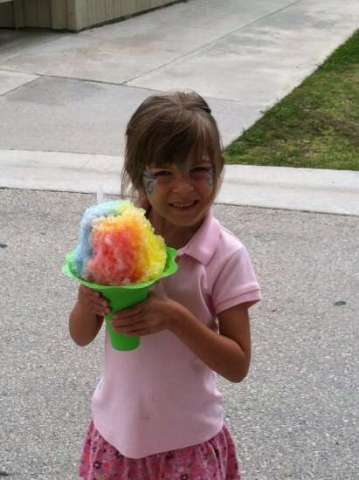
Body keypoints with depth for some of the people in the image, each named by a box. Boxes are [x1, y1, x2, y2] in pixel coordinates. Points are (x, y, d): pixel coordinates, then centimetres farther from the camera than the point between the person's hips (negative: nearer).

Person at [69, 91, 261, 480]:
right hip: (117, 430, 3)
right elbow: (81, 336, 0)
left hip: (188, 440, -2)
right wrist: (87, 304, -21)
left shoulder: (225, 255, -17)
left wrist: (175, 317, -27)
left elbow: (237, 366, -14)